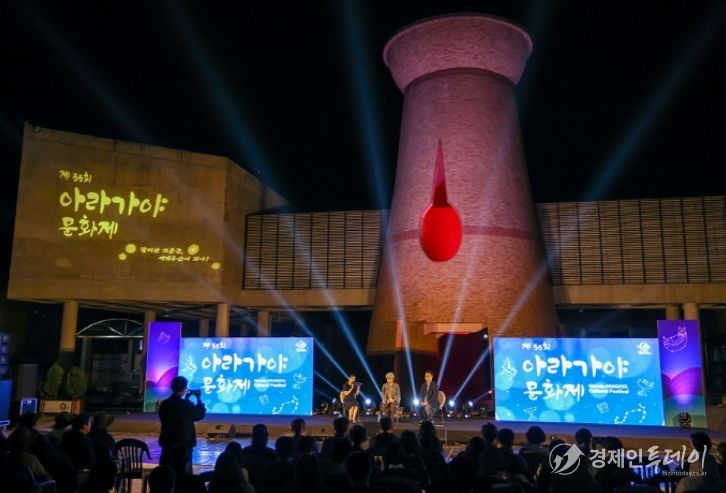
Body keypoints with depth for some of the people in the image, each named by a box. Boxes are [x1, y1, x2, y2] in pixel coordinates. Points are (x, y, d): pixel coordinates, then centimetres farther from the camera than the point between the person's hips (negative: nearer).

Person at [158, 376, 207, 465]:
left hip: (167, 443, 5)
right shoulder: (187, 405, -16)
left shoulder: (164, 404, -1)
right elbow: (201, 414, -2)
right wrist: (199, 399, 9)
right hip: (184, 444, -5)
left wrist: (185, 399, 15)